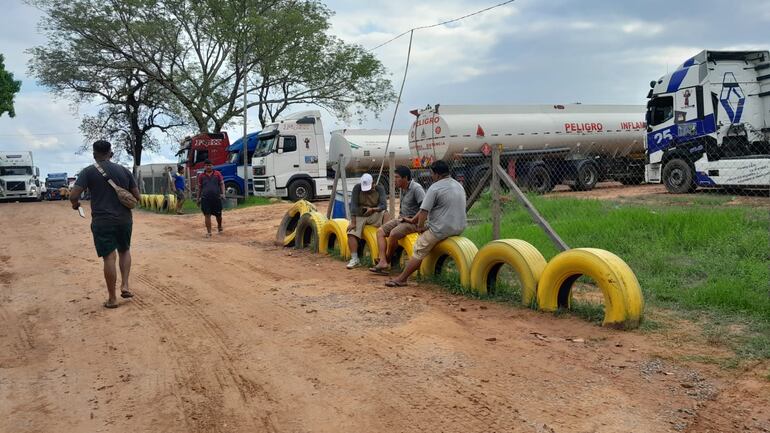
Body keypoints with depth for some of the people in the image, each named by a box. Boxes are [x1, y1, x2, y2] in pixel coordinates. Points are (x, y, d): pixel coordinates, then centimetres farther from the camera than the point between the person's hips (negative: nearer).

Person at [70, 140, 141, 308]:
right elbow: (137, 196, 5)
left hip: (102, 221, -3)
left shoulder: (88, 171, -4)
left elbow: (73, 196, -11)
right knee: (124, 250, 23)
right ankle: (125, 286, 11)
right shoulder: (124, 170, 5)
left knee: (109, 257, 0)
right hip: (124, 219, 3)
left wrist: (75, 204, 11)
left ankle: (112, 299, 7)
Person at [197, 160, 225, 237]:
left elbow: (222, 184, 5)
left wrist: (223, 193, -10)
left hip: (216, 197, 0)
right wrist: (198, 198, 13)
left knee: (218, 214, 11)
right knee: (207, 215, -5)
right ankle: (209, 232, 0)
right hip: (205, 198, 0)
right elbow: (199, 187, 14)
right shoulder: (201, 176, 7)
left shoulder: (217, 174, 5)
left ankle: (219, 227, 39)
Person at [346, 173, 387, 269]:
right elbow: (353, 205, -15)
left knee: (384, 214, -30)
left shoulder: (380, 189, -5)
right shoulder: (357, 188, -9)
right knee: (351, 233, -24)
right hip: (359, 216, 0)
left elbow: (383, 206, -15)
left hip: (374, 216, 0)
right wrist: (353, 222, -22)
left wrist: (373, 209, -35)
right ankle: (354, 259, -18)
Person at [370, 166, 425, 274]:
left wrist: (412, 220, -22)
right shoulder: (402, 188, 10)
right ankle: (383, 262, -16)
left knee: (393, 234, -30)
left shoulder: (416, 188, -18)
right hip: (401, 219, 10)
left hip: (413, 221, -10)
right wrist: (400, 215, 15)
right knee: (380, 231, -3)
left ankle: (387, 261, -9)